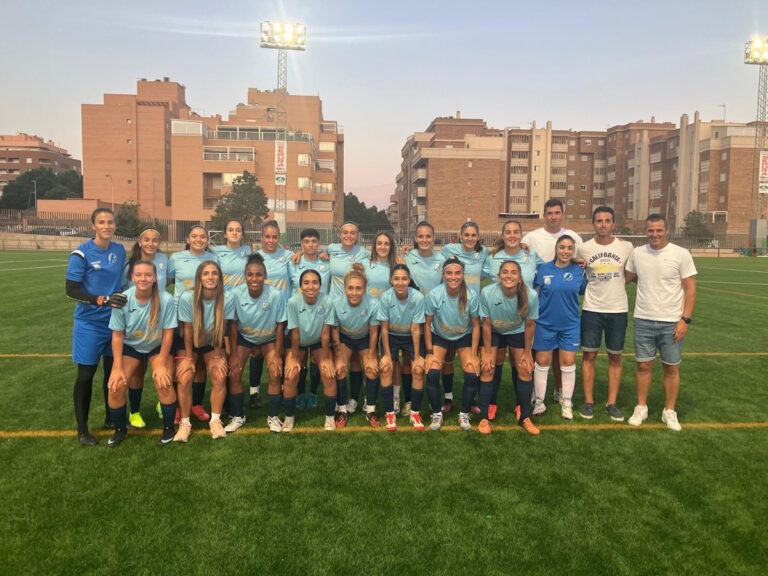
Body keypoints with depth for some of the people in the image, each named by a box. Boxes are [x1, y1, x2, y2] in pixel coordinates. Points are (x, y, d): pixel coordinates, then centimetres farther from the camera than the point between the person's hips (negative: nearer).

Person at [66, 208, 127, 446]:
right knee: (86, 375, 4)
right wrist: (103, 300, -23)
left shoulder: (120, 250, 3)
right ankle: (82, 428, 18)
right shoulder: (82, 253, -11)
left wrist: (122, 298, 8)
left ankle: (111, 418, 30)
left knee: (113, 371, 12)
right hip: (89, 323, -4)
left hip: (115, 321, 4)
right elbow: (72, 290, -13)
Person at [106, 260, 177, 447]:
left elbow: (168, 333, -17)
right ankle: (120, 429, 15)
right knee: (116, 386, -13)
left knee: (164, 383, -21)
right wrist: (117, 368, -13)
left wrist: (161, 364, -15)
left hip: (158, 347, -1)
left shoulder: (166, 300, -27)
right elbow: (117, 335, -13)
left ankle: (169, 428, 4)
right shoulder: (122, 300, -22)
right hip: (130, 347, 2)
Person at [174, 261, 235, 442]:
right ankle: (185, 423, 0)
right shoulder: (186, 298, -27)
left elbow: (221, 330, -13)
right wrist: (188, 357, -11)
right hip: (189, 344, -1)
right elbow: (187, 330, -17)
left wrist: (217, 356, -9)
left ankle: (215, 420, 1)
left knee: (220, 377, -17)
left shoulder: (227, 299, -25)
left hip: (212, 344, 1)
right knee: (184, 379, -17)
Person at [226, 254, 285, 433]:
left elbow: (280, 326, -17)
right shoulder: (236, 294, -28)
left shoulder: (275, 295, -32)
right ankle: (238, 416, 12)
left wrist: (277, 355, -12)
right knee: (234, 373, -7)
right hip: (244, 337, 1)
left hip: (269, 338, -1)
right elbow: (233, 325, -13)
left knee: (275, 373, -12)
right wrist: (234, 353, -10)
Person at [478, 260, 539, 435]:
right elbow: (486, 324, -18)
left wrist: (527, 352, -4)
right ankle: (484, 418, 5)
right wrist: (487, 352, -11)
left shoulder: (531, 295, -31)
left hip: (517, 332, 1)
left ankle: (524, 417, 15)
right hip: (493, 332, -1)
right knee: (487, 369, -7)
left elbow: (530, 325, -13)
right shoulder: (487, 293, -33)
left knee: (526, 370, -1)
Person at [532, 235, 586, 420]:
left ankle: (567, 403, 20)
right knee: (542, 363, 8)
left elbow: (583, 291, 13)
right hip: (545, 324, -1)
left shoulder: (579, 271, -2)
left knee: (568, 364, 5)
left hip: (570, 325, 1)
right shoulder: (543, 269, -6)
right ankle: (539, 402, 21)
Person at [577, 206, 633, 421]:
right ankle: (588, 402, 14)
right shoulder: (584, 248, -2)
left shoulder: (626, 247, -2)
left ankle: (612, 403, 18)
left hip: (618, 310, 1)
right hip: (591, 309, 0)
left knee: (615, 357, 8)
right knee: (589, 355, 3)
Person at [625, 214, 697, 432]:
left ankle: (669, 411, 21)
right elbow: (627, 277, 16)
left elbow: (690, 288, -6)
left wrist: (685, 319, -11)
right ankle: (641, 408, 21)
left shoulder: (681, 254, -7)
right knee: (644, 365, 8)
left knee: (672, 368, 8)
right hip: (643, 321, 2)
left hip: (672, 322, -2)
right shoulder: (637, 253, 1)